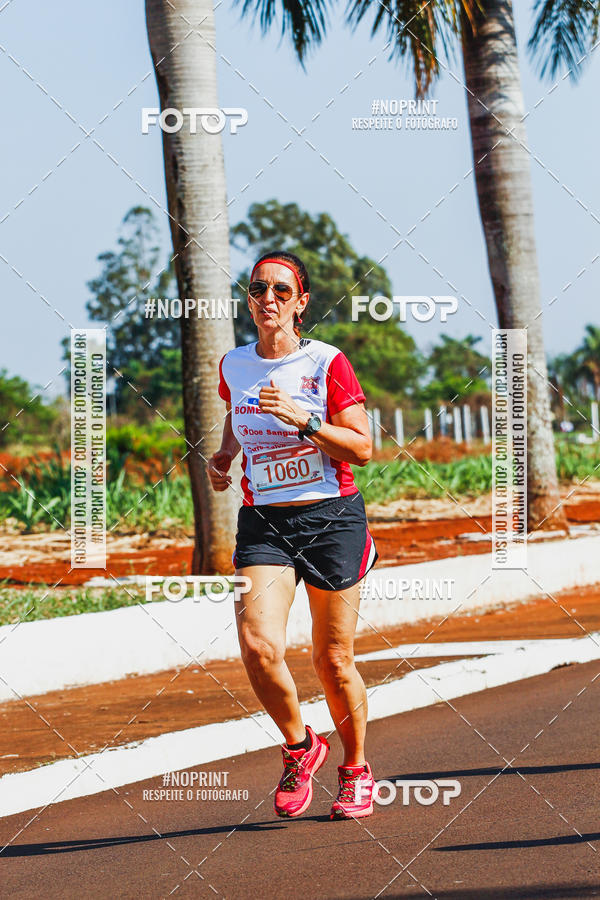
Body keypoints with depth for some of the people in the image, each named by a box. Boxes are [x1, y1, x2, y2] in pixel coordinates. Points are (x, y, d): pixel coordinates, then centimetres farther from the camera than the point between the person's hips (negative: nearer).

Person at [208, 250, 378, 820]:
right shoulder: (233, 366, 6)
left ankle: (356, 771, 27)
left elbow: (364, 449, -8)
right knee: (258, 645, -19)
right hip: (263, 522, 2)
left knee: (333, 661, 3)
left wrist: (302, 420, -19)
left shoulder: (327, 363, -5)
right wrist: (222, 458, 11)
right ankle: (300, 747, 7)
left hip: (332, 517, -2)